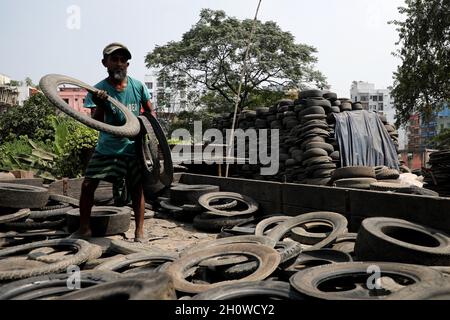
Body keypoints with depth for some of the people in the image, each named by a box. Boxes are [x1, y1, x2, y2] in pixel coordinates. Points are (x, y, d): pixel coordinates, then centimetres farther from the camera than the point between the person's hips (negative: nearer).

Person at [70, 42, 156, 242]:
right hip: (106, 148, 0)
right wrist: (99, 105, -32)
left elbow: (150, 112, 8)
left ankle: (139, 232, 13)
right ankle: (84, 228, 18)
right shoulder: (98, 90, -7)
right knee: (88, 184, -2)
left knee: (137, 189, 0)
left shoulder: (138, 87, -5)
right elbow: (97, 123, -13)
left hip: (132, 147, 0)